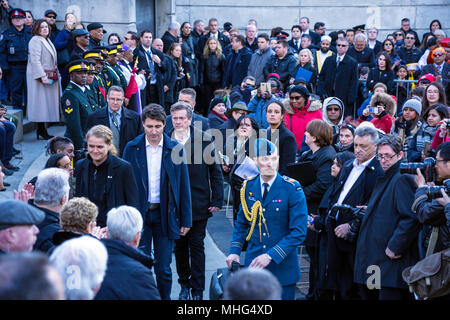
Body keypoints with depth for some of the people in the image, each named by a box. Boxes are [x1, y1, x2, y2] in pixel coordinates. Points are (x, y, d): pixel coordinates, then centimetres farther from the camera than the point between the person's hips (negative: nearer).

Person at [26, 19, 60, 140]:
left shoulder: (47, 40, 19)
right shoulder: (35, 40, -10)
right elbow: (35, 60, -18)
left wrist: (56, 74, 16)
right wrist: (42, 76, -24)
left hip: (50, 75, 9)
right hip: (39, 75, -9)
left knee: (47, 102, 7)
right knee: (41, 101, -8)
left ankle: (41, 130, 10)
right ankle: (41, 130, -6)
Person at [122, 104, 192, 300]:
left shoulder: (175, 149, 0)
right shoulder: (132, 148, 0)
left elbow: (184, 186, 3)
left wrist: (186, 220, 2)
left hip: (165, 215, 0)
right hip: (138, 214, 0)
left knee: (163, 268, 6)